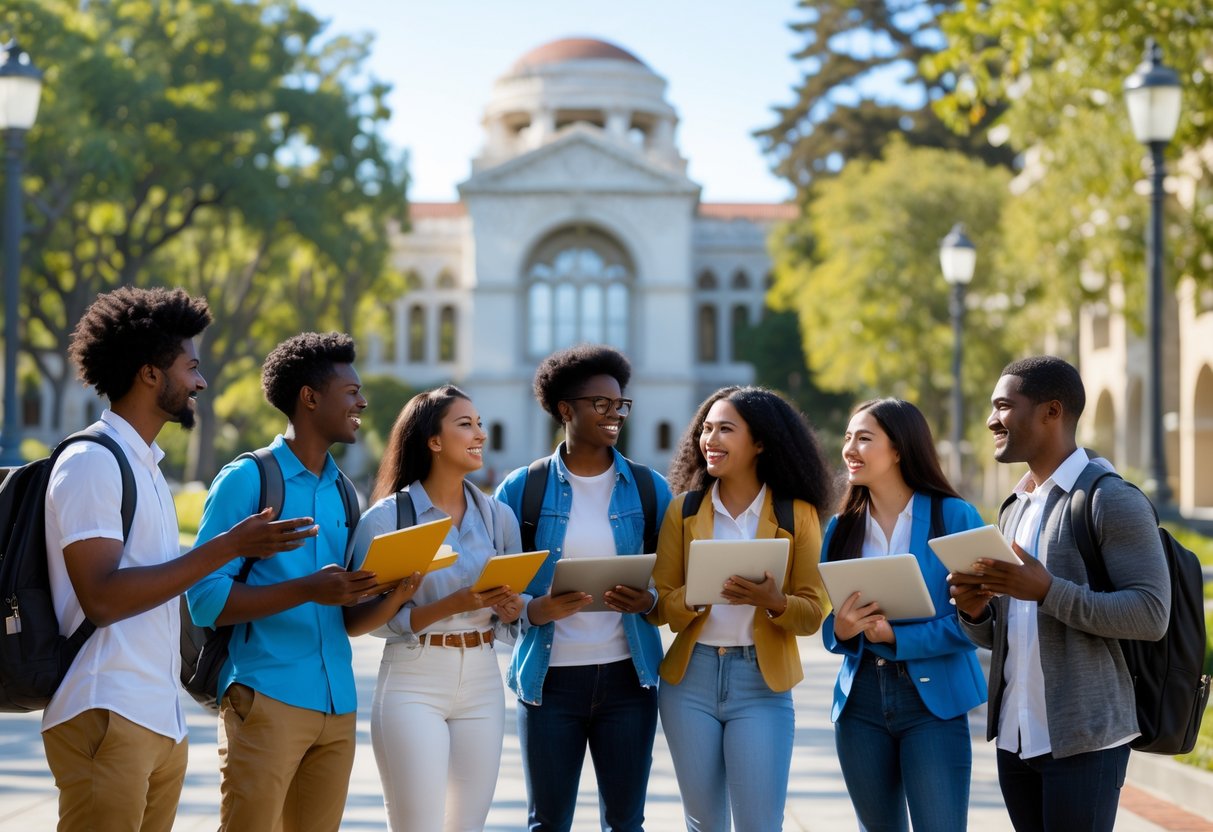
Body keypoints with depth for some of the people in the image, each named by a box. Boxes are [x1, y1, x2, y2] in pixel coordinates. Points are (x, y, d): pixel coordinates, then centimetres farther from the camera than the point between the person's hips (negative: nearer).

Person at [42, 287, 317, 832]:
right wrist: (227, 547, -19)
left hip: (162, 721, 9)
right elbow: (101, 597, -19)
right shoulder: (91, 462, -9)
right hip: (107, 719, -9)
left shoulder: (145, 465, 20)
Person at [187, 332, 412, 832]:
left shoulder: (341, 492, 17)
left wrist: (394, 596, -2)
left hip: (336, 707, 7)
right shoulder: (247, 479, -3)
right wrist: (307, 590, -21)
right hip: (267, 701, -6)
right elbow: (205, 599, -11)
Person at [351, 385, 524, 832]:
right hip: (413, 685, -5)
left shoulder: (498, 517, 7)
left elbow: (511, 613, 12)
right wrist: (455, 604, -21)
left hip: (482, 683, 5)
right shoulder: (386, 518, -7)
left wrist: (510, 607, -11)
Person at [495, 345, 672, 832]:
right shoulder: (523, 489, 1)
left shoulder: (648, 488, 6)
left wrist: (648, 601, -13)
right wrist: (536, 610, -18)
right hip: (549, 677, -1)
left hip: (627, 676, 1)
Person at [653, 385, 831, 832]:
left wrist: (774, 602, -22)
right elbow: (660, 604, 2)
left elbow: (813, 612, -2)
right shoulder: (683, 510, 4)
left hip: (761, 683, -2)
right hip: (690, 679, 2)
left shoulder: (797, 514, -1)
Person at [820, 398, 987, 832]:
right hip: (860, 699, 5)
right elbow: (829, 625, 10)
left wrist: (896, 638, -20)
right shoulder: (842, 527, 8)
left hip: (933, 699, -5)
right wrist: (841, 631, -13)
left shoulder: (954, 516, -7)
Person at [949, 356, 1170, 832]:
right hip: (1015, 738, 8)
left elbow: (1151, 616, -18)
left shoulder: (1112, 500, -9)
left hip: (1083, 742, -7)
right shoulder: (1014, 511, 16)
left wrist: (1047, 591, -25)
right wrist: (974, 610, -3)